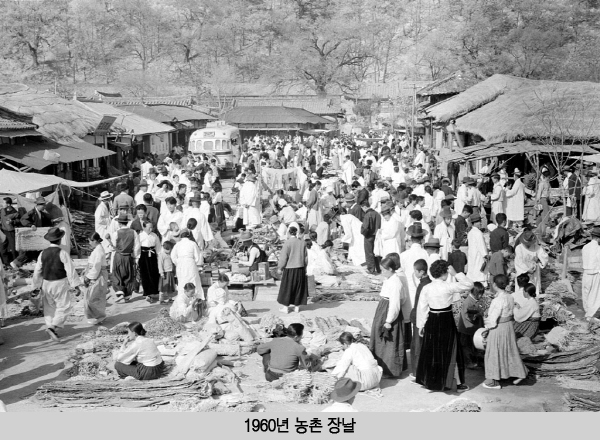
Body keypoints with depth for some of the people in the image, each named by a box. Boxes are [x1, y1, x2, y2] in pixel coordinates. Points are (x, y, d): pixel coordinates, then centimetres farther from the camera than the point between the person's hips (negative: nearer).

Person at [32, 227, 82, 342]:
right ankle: (52, 327, -14)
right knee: (64, 306, 1)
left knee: (49, 307, 16)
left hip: (46, 283, 5)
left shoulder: (43, 253, 0)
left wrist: (36, 286, 15)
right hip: (60, 283, -5)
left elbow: (37, 271, 5)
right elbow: (70, 270, -15)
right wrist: (75, 284, -12)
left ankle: (50, 326, 17)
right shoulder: (62, 253, -14)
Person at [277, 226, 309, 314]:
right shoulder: (302, 243, -2)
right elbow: (306, 257, 5)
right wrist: (304, 267, 17)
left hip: (289, 269, -4)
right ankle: (297, 307, 19)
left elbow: (283, 257, -12)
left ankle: (286, 307, 12)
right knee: (298, 287, 14)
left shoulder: (287, 243, -16)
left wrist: (280, 267, 2)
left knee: (287, 287, 7)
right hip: (300, 269, 4)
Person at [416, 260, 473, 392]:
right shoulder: (448, 287, -15)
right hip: (446, 321, -4)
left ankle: (430, 380, 24)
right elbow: (469, 285, -10)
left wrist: (421, 325, 12)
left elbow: (422, 307, 3)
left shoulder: (426, 288, -3)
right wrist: (456, 274, -6)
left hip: (431, 322, 4)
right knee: (448, 352, 7)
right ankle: (456, 382, 14)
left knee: (431, 351, 15)